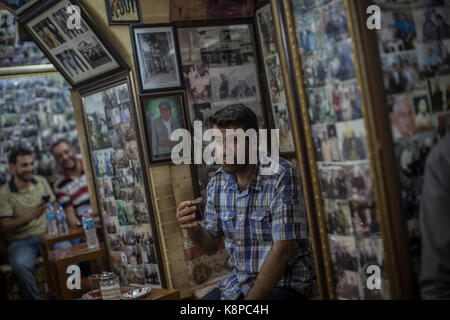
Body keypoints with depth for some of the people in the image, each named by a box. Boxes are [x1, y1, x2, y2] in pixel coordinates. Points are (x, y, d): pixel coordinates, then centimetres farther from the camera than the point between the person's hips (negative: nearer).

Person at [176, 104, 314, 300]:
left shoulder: (281, 175, -18)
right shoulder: (217, 183, 3)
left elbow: (283, 250, -21)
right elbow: (211, 247, 9)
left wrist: (252, 298, -21)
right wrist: (194, 229, -12)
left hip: (285, 282, -5)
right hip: (238, 282, 5)